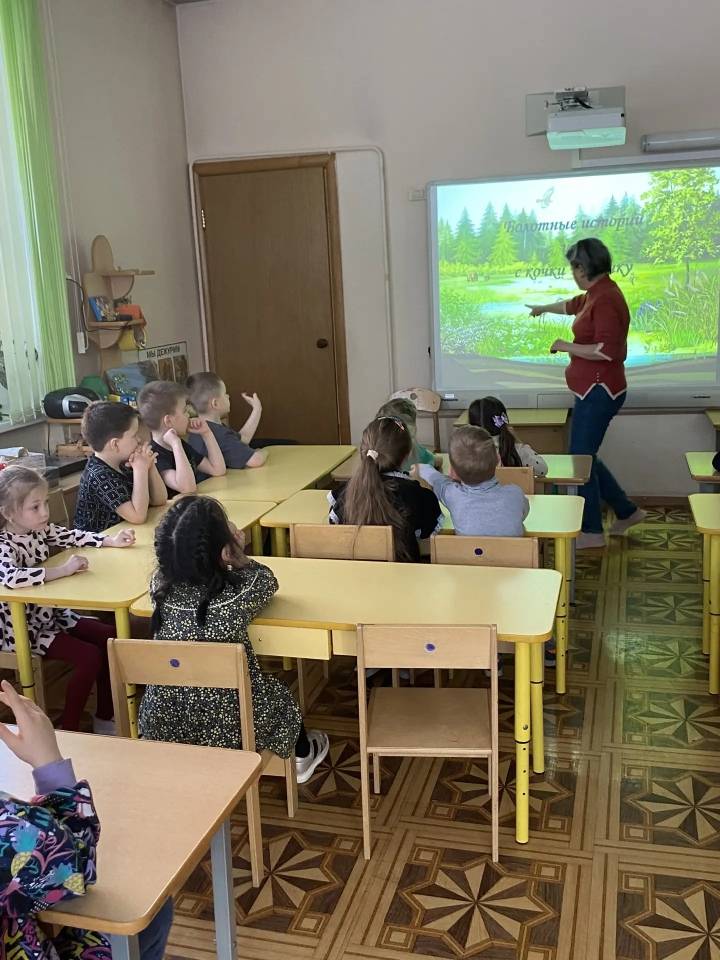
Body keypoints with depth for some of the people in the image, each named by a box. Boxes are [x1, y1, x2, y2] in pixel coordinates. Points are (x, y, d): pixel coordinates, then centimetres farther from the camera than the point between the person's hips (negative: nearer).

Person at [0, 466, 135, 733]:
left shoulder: (39, 530, -1)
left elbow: (74, 537, 13)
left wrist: (112, 541, 0)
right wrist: (63, 570, -39)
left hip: (51, 614, 9)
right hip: (22, 628, -8)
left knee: (111, 639, 1)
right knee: (90, 656, -18)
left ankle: (104, 719, 13)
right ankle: (68, 732, -2)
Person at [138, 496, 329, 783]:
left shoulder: (160, 584, -13)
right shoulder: (240, 591, -23)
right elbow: (267, 579, 0)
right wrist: (239, 556, 9)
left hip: (162, 725, 3)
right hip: (229, 728, -3)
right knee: (278, 690, 29)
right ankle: (302, 756, 53)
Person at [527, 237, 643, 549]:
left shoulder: (605, 299, -20)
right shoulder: (596, 294, 12)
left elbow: (607, 351, -27)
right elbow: (573, 305, 35)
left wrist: (566, 346, -16)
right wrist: (543, 308, 52)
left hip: (599, 391, -10)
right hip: (593, 390, 10)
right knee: (585, 456, 16)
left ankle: (592, 531, 8)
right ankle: (627, 511, 27)